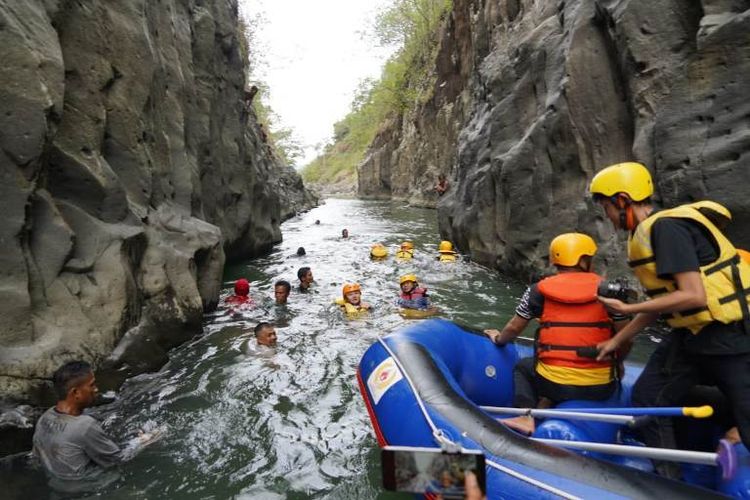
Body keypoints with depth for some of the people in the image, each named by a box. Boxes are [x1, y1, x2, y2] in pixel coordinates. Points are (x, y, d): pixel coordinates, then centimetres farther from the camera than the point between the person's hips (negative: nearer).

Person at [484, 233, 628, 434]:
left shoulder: (539, 290, 0)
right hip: (601, 387, 1)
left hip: (554, 384, 0)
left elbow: (514, 329, 7)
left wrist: (499, 339, 29)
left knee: (523, 366, 30)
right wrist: (617, 364, 24)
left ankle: (526, 415, 2)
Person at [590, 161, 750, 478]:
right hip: (691, 334, 10)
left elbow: (693, 297, -27)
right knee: (647, 396, 10)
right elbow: (662, 302, 13)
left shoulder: (665, 227, -21)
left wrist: (628, 308, -20)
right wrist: (617, 340, 18)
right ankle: (669, 482, 24)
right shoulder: (649, 233, 8)